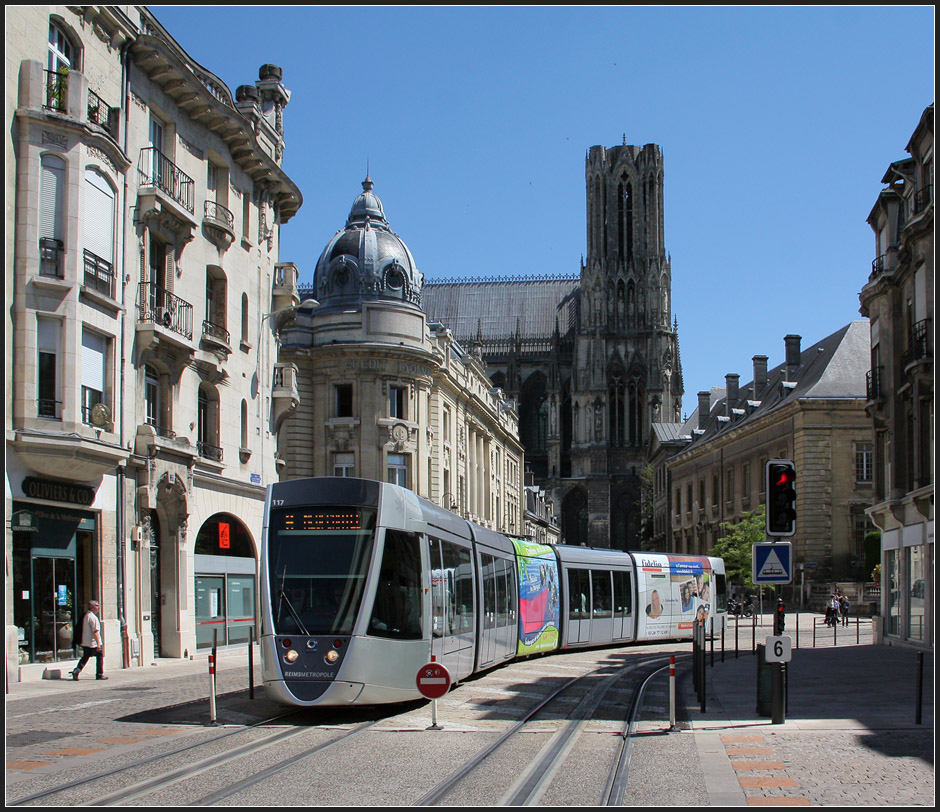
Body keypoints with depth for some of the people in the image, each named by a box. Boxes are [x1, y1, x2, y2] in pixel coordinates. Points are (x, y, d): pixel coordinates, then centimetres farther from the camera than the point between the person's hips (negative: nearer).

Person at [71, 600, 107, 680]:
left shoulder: (86, 615, 12)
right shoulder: (93, 617, -17)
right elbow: (95, 632, -21)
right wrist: (98, 643, -21)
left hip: (85, 643, 8)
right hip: (93, 643, -8)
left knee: (85, 657, 13)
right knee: (100, 657, 6)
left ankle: (76, 671, -2)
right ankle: (99, 675, 10)